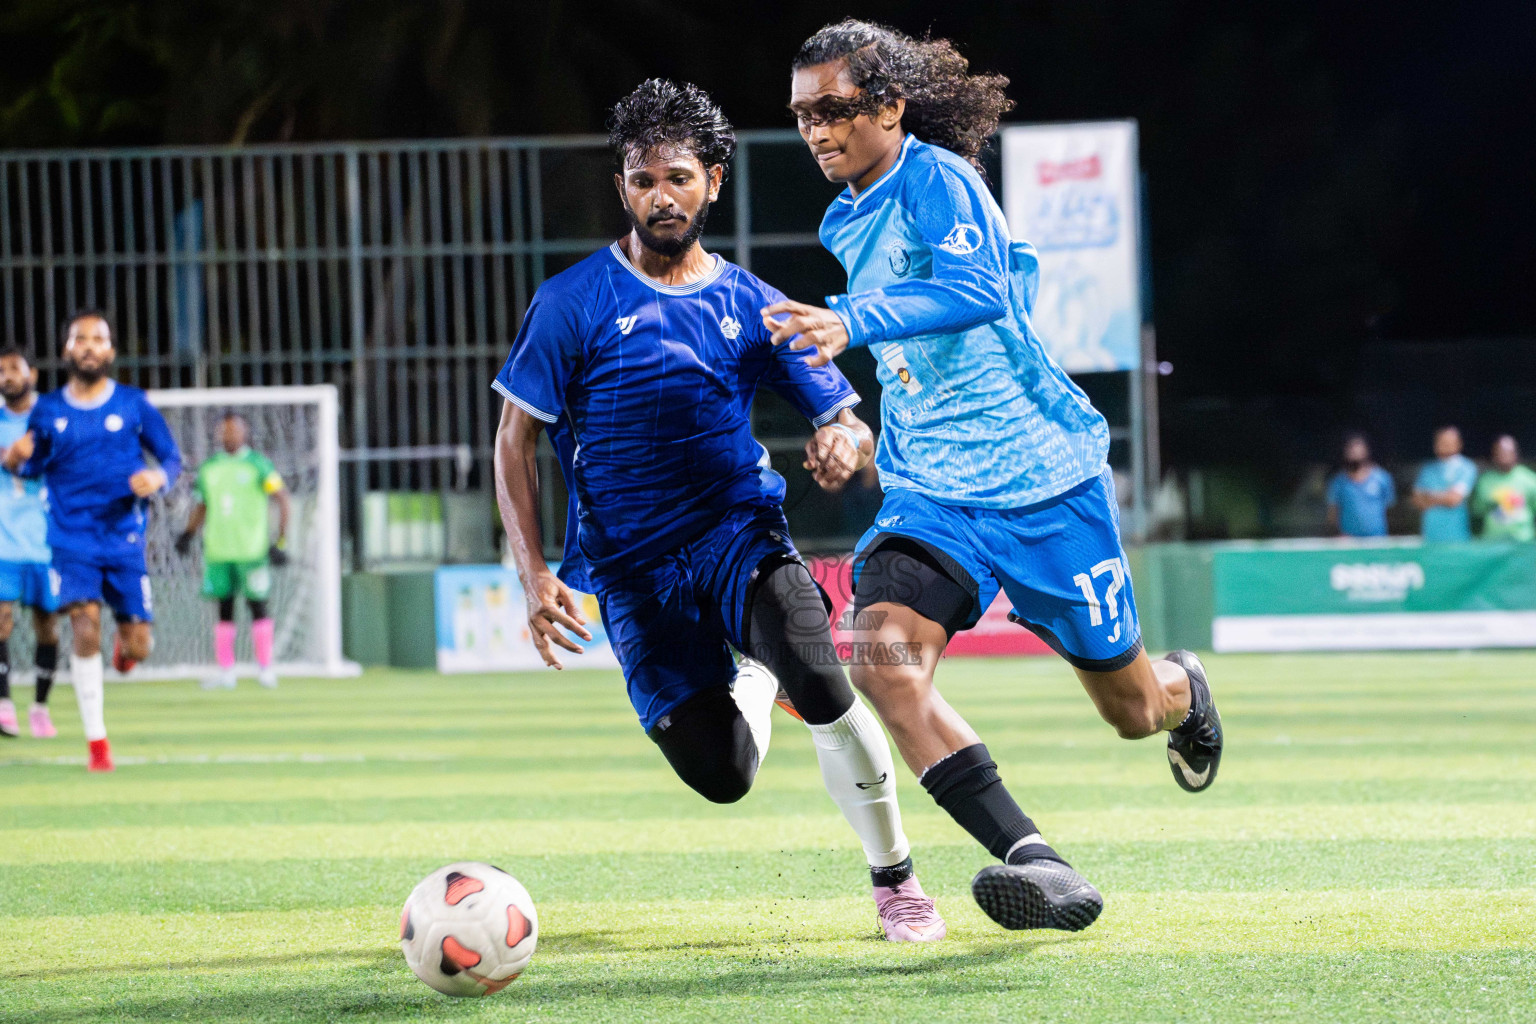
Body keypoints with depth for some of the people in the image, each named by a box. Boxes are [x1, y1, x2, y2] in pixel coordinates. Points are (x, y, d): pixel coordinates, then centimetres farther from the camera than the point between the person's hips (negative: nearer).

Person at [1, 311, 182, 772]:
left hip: (125, 540, 1)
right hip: (72, 540, 0)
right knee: (85, 629, -17)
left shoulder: (134, 404, 1)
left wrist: (158, 478, -15)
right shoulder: (47, 411, 4)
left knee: (138, 646, -2)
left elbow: (171, 458, 7)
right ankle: (97, 742, -7)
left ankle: (124, 643, 39)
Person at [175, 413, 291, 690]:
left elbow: (281, 498, -2)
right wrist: (188, 534, 7)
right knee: (224, 608, 4)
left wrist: (281, 540, -7)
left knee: (257, 605, -3)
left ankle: (265, 668, 2)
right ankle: (226, 673, 6)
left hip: (251, 550, -4)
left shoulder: (257, 464, -1)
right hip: (218, 550, 4)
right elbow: (201, 506, 22)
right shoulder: (209, 468, 12)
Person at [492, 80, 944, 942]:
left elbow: (847, 420, 8)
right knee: (721, 776, -10)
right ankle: (754, 683, 29)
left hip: (739, 531, 1)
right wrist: (536, 576, -11)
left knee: (822, 683, -29)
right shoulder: (574, 304, -2)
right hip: (632, 570, 0)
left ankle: (896, 881, -9)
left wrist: (846, 442, -18)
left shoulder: (750, 305, 5)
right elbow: (517, 441, 0)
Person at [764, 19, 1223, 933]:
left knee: (1132, 710, 8)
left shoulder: (935, 178, -14)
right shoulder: (846, 225, 10)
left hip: (1046, 479, -6)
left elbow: (977, 289, -33)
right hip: (931, 496, 6)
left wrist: (853, 323, -46)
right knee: (883, 652, -25)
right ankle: (1038, 865, -31)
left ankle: (1186, 692, 50)